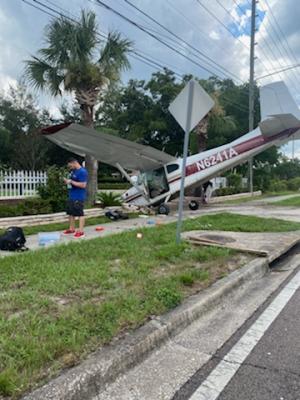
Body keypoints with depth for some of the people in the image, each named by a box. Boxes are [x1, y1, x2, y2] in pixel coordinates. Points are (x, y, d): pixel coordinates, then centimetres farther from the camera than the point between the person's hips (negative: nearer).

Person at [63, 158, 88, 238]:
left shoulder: (82, 172, -16)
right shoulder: (73, 171, 13)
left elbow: (83, 185, -23)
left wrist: (71, 182, -20)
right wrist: (67, 180, 4)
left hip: (78, 197, -9)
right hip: (71, 196, 10)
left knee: (80, 214, -3)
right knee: (71, 213, 15)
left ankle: (81, 231, 3)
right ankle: (71, 229, 28)